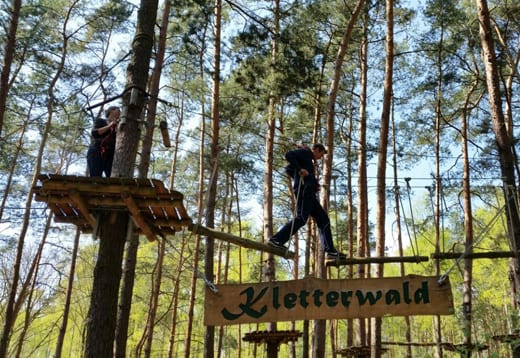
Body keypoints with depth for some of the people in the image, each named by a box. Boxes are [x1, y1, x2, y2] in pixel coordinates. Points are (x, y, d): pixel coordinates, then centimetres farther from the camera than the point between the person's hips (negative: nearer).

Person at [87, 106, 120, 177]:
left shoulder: (118, 126, 23)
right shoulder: (100, 121, 15)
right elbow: (94, 133, -3)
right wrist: (110, 125, -2)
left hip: (111, 155, 3)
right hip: (96, 153, -3)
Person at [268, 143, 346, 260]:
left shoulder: (308, 159, 30)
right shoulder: (305, 152, 3)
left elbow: (288, 169, 31)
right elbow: (288, 155, -15)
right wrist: (300, 169, -18)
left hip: (309, 193, 10)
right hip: (304, 190, -10)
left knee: (324, 219, 7)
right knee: (301, 218, -18)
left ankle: (330, 251, 5)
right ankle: (276, 240, -18)